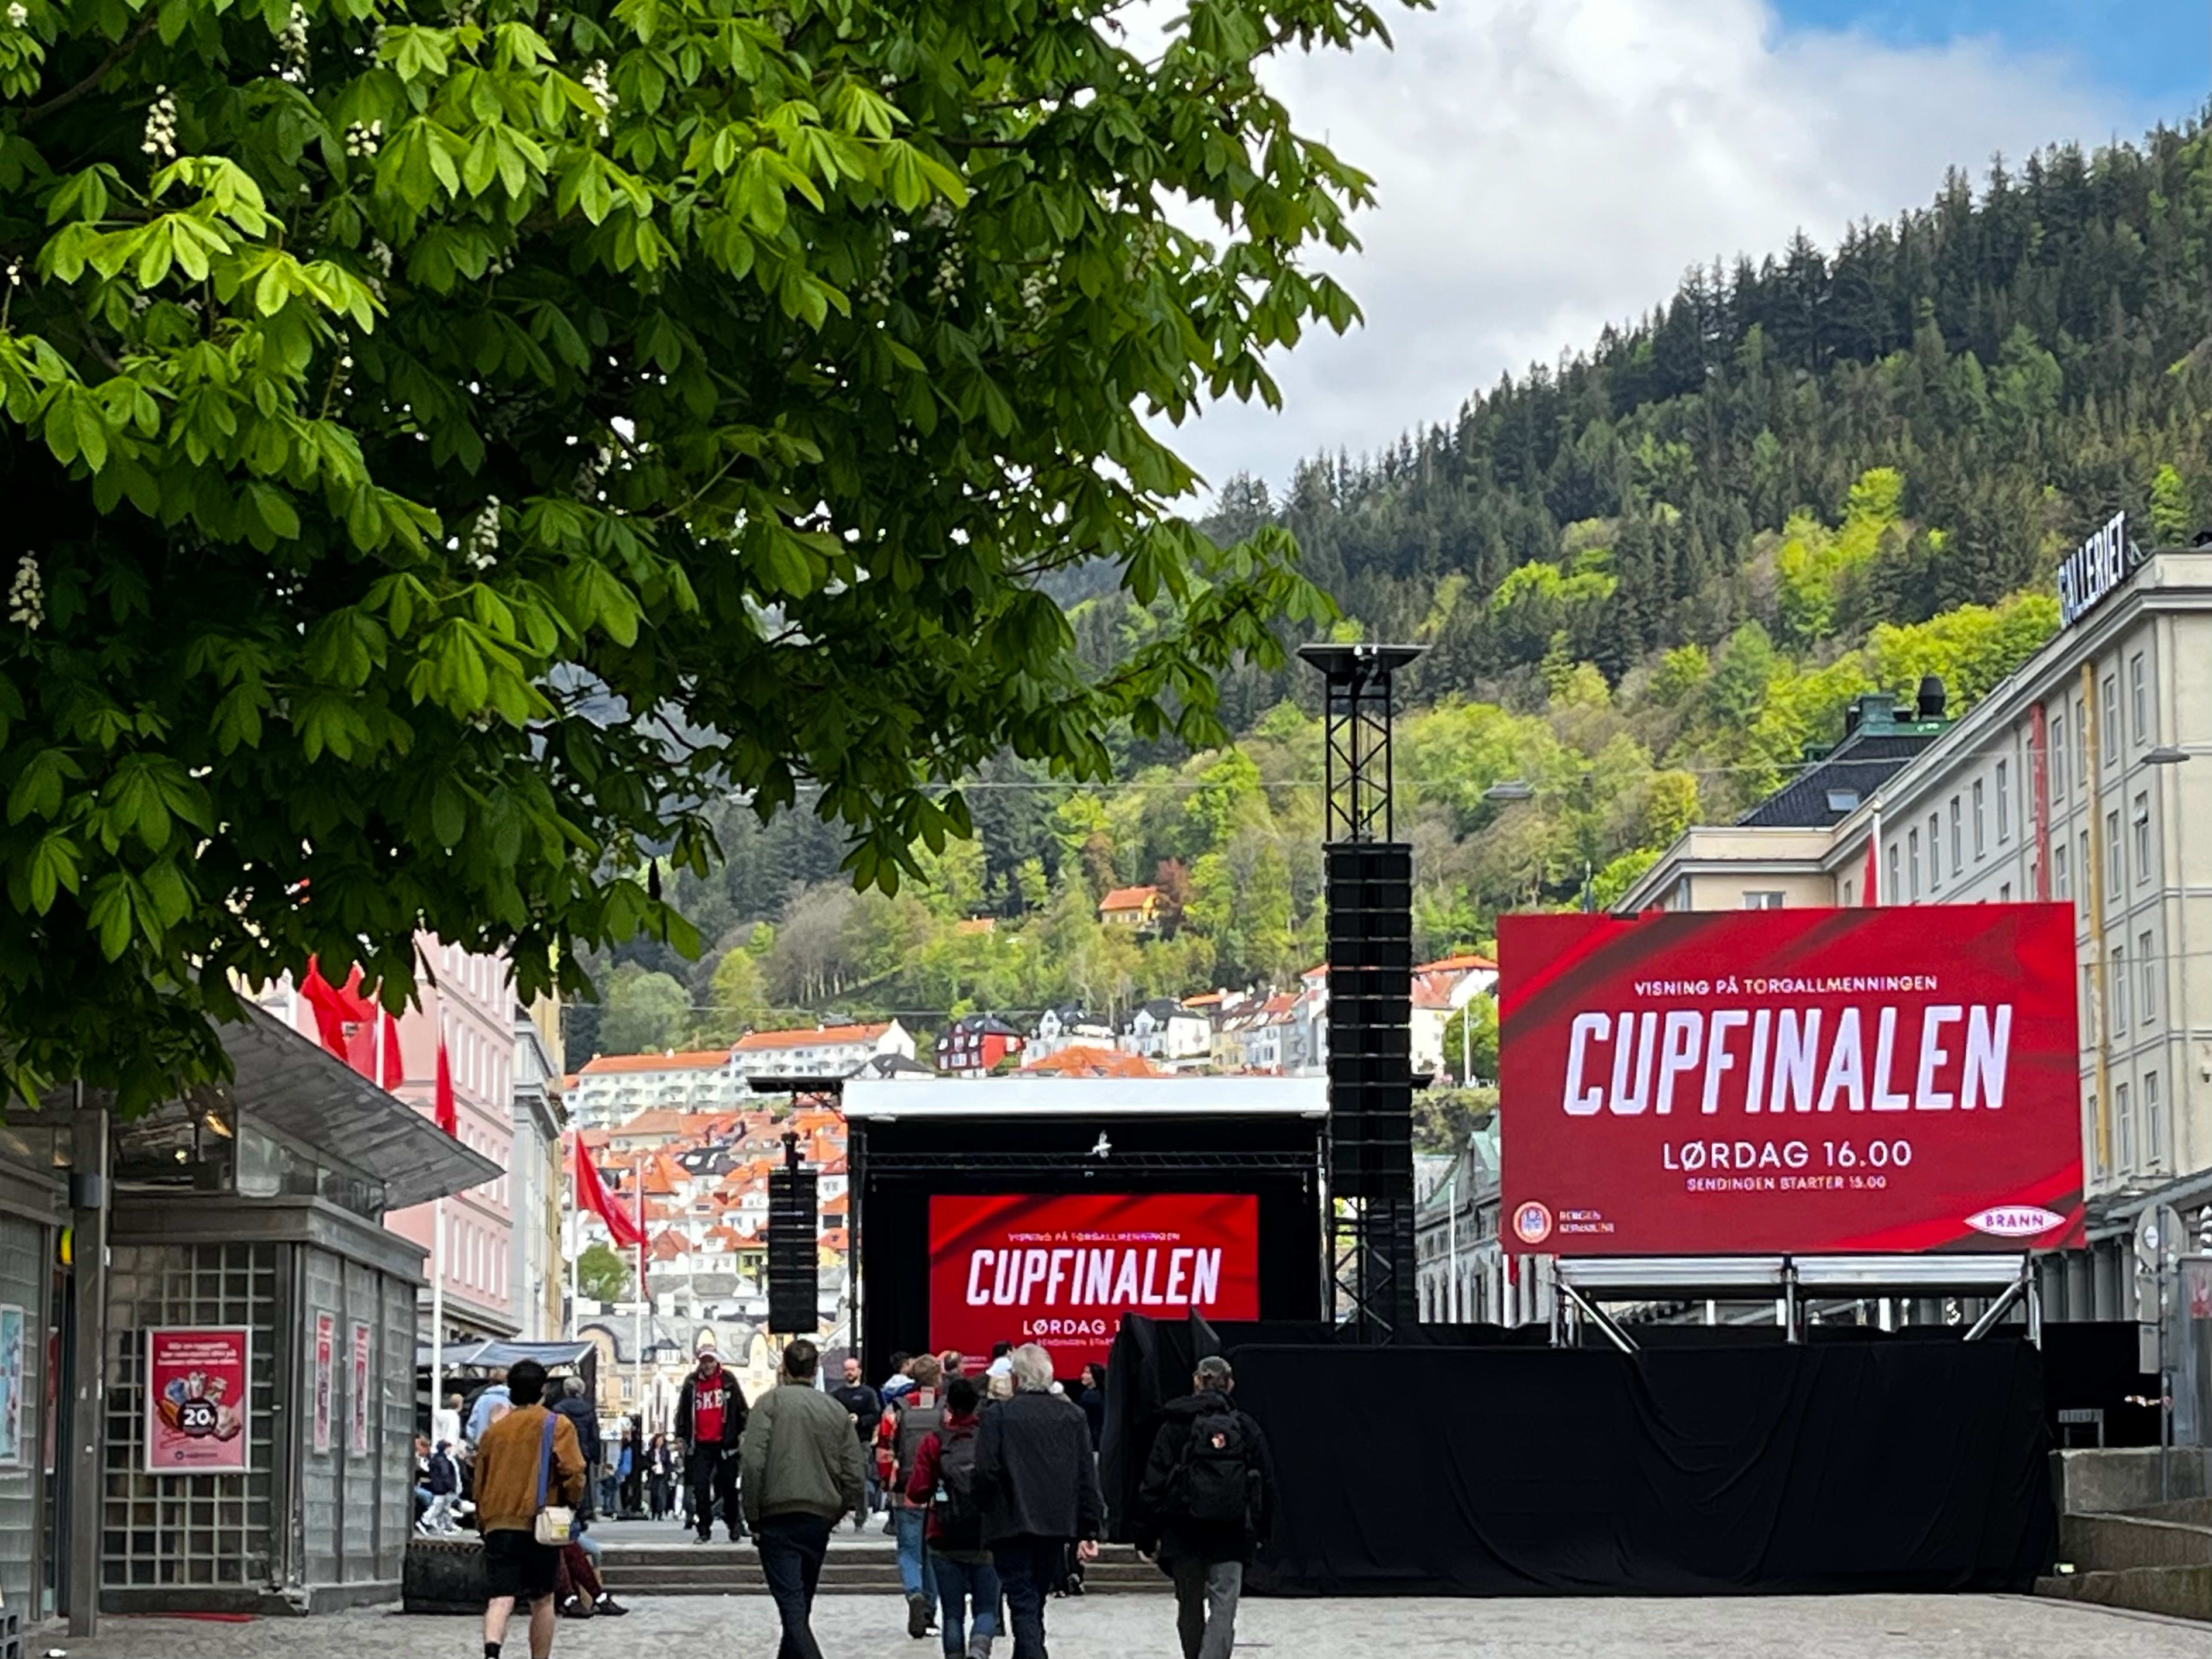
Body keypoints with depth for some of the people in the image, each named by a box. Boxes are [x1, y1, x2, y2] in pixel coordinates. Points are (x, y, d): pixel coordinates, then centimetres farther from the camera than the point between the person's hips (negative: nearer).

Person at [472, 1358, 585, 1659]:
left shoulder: (494, 1430, 11)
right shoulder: (558, 1426, 0)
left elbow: (480, 1483, 18)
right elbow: (573, 1471, -12)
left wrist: (483, 1522, 30)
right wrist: (571, 1504, 6)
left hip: (497, 1524, 2)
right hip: (539, 1525, -2)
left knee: (501, 1599, -9)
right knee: (542, 1601, 13)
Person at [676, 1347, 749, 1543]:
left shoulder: (728, 1381, 2)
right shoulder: (691, 1383, 7)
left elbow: (742, 1408, 6)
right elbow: (682, 1411, 14)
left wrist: (743, 1431, -2)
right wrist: (681, 1436, 8)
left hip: (725, 1444, -1)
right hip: (700, 1446, 1)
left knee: (729, 1488, 7)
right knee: (700, 1489, -4)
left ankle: (733, 1523, 25)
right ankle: (704, 1530, 1)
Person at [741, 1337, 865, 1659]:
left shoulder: (772, 1402, -3)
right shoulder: (837, 1411, 10)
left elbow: (753, 1463, -14)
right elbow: (853, 1478, 6)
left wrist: (753, 1518, -5)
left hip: (779, 1517, -5)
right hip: (820, 1520, 5)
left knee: (792, 1607, -10)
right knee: (801, 1605, 19)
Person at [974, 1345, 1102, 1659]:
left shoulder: (998, 1416, -8)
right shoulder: (1072, 1416, 5)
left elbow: (986, 1473, -12)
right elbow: (1087, 1477, 4)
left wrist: (983, 1508, 7)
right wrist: (1089, 1531, 6)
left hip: (1012, 1526, -4)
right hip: (1057, 1525, 5)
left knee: (1023, 1604, -5)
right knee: (1035, 1603, 18)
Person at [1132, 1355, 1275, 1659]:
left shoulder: (1175, 1426, -3)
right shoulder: (1247, 1428, 2)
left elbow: (1154, 1485, -4)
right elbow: (1267, 1483, 6)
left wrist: (1146, 1534, 1)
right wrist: (1260, 1531, 17)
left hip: (1184, 1532, 0)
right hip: (1232, 1534, 0)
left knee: (1190, 1608, 15)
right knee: (1223, 1607, -3)